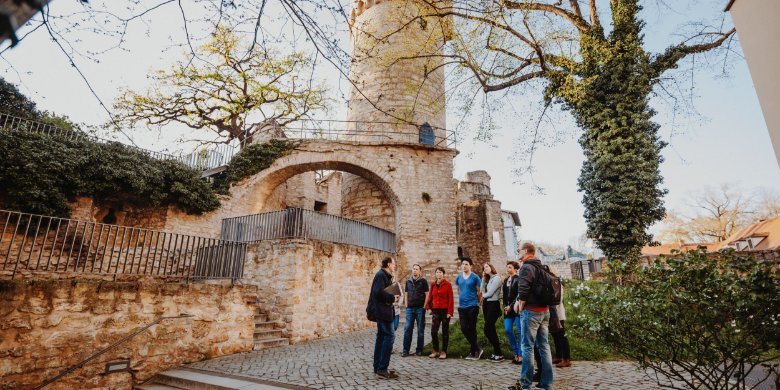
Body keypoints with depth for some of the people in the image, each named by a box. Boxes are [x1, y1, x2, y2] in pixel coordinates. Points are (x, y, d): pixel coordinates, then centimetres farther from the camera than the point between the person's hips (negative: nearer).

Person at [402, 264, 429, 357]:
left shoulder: (423, 281, -1)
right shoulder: (408, 281, 10)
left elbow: (427, 294, -3)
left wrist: (424, 307, -9)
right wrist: (406, 305, 7)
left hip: (420, 308, -3)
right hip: (410, 308, 3)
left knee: (420, 330, 4)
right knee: (407, 329, 1)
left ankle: (419, 350, 14)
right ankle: (405, 350, 6)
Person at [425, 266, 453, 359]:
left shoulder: (447, 284, -5)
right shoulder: (433, 284, 7)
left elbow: (451, 299, -8)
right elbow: (430, 296, 12)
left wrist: (450, 312, -13)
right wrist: (429, 307, 2)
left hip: (445, 310, -3)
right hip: (436, 310, 3)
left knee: (445, 332, 6)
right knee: (433, 331, -2)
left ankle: (443, 352, 16)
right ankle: (436, 351, 13)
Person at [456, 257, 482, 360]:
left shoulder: (475, 277, -5)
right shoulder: (459, 277, 9)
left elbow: (479, 292, -1)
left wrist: (478, 303, 4)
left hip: (472, 306, -5)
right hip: (461, 306, 5)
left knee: (472, 329, 0)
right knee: (464, 328, 2)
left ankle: (473, 352, 15)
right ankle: (477, 349, 17)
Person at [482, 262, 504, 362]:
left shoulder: (496, 278, -11)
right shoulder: (489, 279, 16)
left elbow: (490, 293, -16)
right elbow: (483, 290, 11)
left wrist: (484, 295, 4)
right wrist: (483, 278, 4)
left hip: (493, 305, -9)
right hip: (486, 304, 9)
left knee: (487, 330, -9)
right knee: (490, 329, 9)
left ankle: (499, 354, 0)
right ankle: (496, 352, 17)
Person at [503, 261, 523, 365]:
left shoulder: (518, 280, -6)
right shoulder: (505, 280, 14)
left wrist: (511, 306, -13)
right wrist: (505, 307, 7)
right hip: (508, 309, 7)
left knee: (520, 331, 0)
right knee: (507, 330, 1)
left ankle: (520, 355, 8)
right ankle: (516, 353, 14)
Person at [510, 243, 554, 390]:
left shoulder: (526, 267, -13)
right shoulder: (541, 267, 12)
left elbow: (523, 291, -20)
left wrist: (520, 308, -5)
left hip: (531, 311, -8)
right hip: (544, 310, 8)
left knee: (527, 347, -1)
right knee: (544, 346, 10)